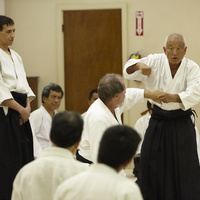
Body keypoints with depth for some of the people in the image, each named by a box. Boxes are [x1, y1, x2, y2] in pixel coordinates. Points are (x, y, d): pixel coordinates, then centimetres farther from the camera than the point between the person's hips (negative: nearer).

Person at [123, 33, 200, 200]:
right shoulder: (155, 61, -5)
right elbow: (129, 71, -6)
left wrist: (174, 97, -41)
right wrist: (139, 65, -30)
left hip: (181, 123, -2)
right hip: (158, 121, 2)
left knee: (186, 168, -1)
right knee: (151, 166, 8)